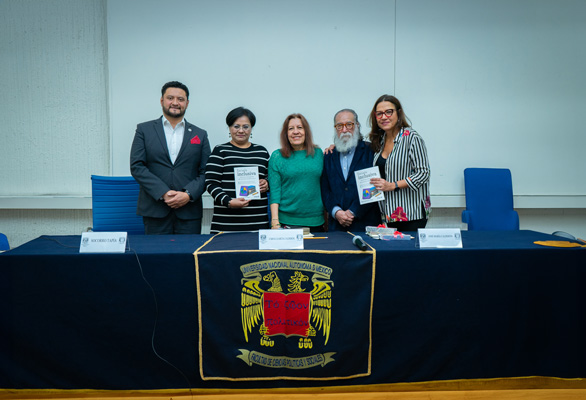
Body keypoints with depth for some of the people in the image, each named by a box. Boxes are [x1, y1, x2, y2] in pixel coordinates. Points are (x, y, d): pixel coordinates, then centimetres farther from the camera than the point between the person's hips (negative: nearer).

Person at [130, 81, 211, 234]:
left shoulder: (200, 135, 12)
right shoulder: (144, 130, 9)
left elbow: (205, 173, 6)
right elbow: (137, 167, -1)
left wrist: (188, 195, -11)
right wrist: (163, 193, -12)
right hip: (155, 211, -1)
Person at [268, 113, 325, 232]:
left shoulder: (318, 153, 8)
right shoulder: (277, 156, 1)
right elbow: (274, 191, -4)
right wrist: (275, 221, -10)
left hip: (316, 222, 2)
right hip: (287, 221, -2)